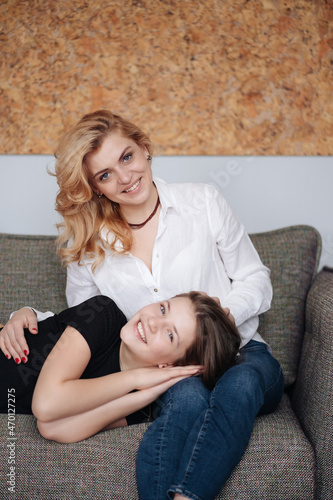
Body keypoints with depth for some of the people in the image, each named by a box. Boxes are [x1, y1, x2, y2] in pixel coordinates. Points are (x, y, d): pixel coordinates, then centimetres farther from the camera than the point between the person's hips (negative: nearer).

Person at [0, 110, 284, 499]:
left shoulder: (202, 202, 1)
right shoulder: (87, 244, 5)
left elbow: (256, 280, 6)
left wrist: (226, 312, -16)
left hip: (239, 352, 1)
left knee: (241, 384, -35)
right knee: (188, 395, -35)